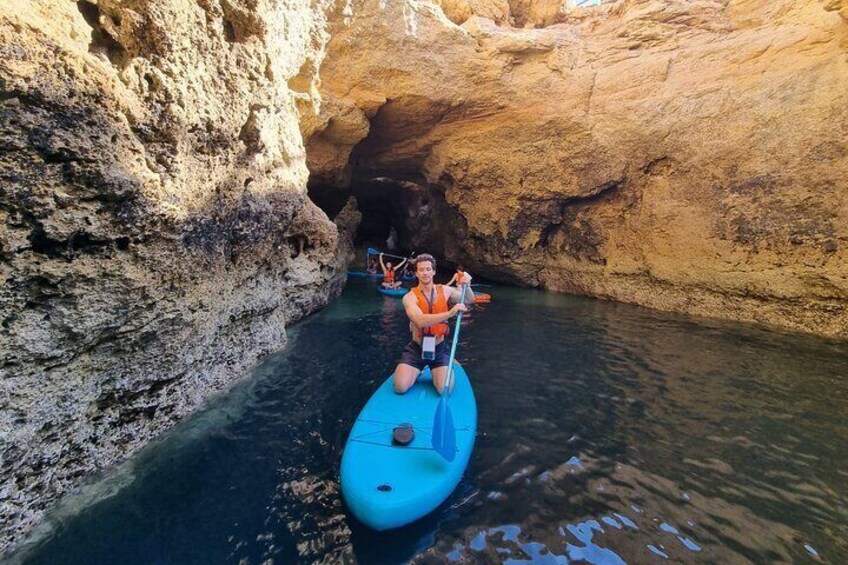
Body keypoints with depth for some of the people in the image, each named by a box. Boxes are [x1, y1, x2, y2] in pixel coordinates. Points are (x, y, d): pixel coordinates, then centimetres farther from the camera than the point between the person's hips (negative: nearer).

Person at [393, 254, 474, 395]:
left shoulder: (445, 291, -1)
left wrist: (467, 286, -29)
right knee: (400, 387, -15)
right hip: (416, 349, -1)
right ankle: (416, 371, 20)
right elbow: (420, 321, -30)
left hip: (439, 349, 1)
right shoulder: (410, 297, -13)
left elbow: (469, 301, -6)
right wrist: (449, 313, -41)